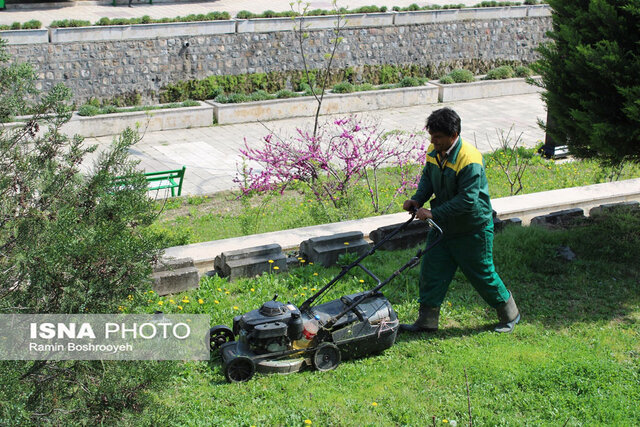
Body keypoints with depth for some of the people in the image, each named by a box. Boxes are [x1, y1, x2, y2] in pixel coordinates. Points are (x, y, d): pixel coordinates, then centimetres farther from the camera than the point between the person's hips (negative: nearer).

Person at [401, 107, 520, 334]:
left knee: (482, 275, 7)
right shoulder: (434, 152, -3)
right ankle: (426, 321, 17)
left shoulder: (470, 160, -28)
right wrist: (417, 200, -5)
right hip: (443, 227, 7)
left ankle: (509, 313, 29)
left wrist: (434, 213, -31)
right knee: (431, 272, 6)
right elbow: (427, 178, 13)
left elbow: (467, 200, -30)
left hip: (472, 230, -7)